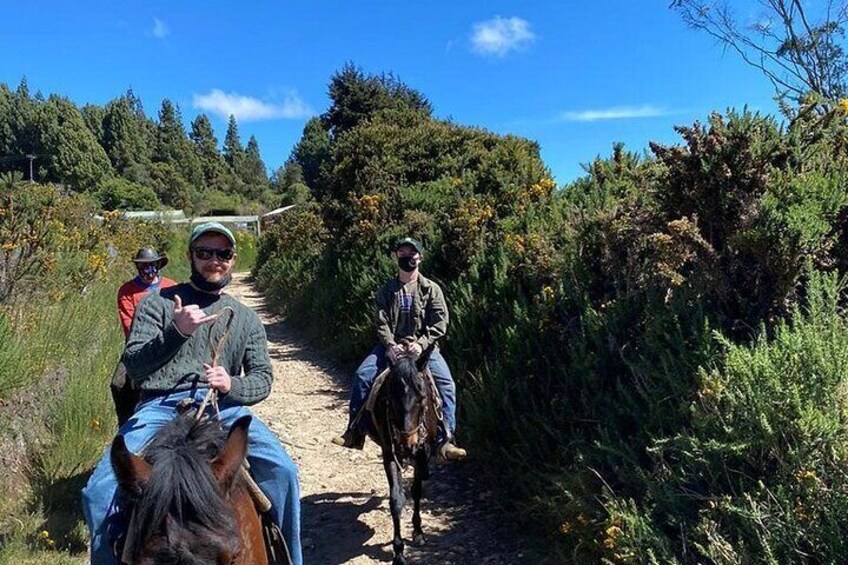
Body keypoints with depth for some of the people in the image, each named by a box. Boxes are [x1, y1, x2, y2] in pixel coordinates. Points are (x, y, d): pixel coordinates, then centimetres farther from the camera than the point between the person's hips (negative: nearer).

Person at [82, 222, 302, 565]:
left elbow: (263, 377, 11)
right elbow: (133, 365, -1)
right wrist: (176, 332, -17)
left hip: (224, 407, 1)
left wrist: (232, 385, -11)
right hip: (160, 407, -1)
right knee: (98, 493, -20)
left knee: (281, 471, -20)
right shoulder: (157, 303, 10)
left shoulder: (245, 318, 16)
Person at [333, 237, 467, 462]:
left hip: (423, 347, -1)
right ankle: (354, 433, -6)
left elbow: (440, 324, -3)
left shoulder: (432, 289, 5)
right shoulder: (387, 290, 10)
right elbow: (381, 322, 1)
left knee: (446, 383, -24)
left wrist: (421, 344, -17)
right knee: (362, 376, -19)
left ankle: (445, 441, -19)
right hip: (391, 345, 2)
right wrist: (390, 345, -17)